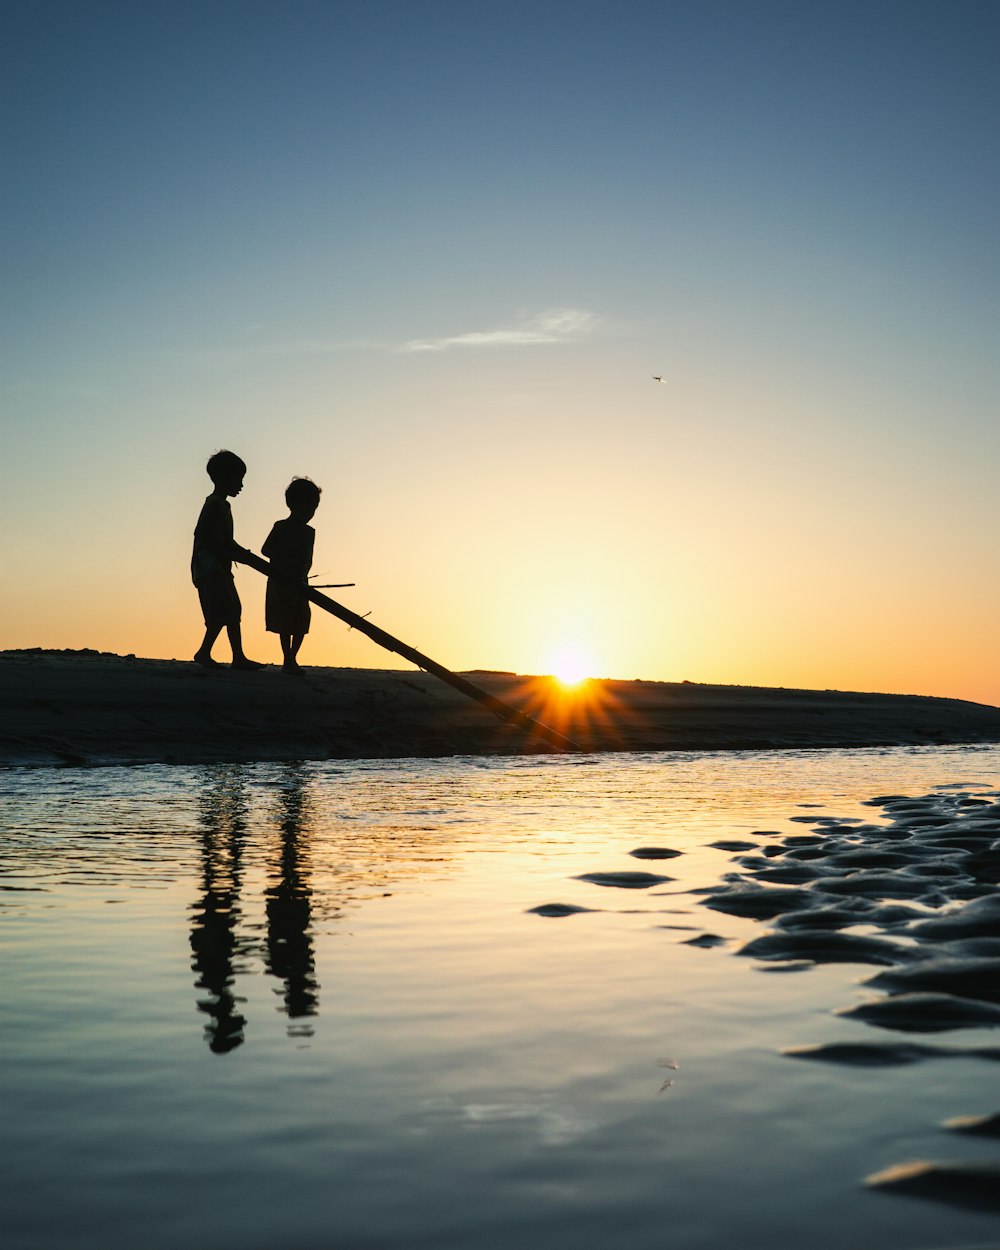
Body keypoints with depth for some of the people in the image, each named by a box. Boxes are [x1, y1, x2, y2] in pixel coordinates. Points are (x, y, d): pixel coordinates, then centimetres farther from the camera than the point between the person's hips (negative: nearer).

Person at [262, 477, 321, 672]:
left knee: (301, 622, -1)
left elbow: (308, 560, 8)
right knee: (285, 622, -3)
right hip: (280, 582, -4)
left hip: (299, 584, 4)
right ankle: (288, 660, 3)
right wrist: (286, 562, -16)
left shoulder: (309, 532, 10)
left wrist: (303, 575, -10)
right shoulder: (280, 528, -3)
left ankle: (292, 658, 12)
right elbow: (265, 550, -5)